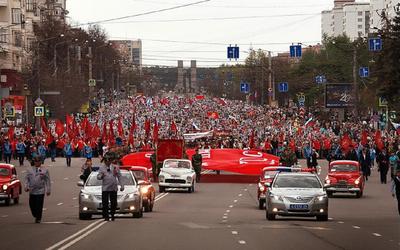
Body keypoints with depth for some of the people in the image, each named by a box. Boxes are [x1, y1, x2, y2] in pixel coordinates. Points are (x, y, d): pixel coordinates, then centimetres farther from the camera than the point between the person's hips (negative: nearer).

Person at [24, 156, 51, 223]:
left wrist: (48, 190, 0)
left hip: (40, 191, -2)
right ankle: (35, 216, 26)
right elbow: (27, 179, 11)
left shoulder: (44, 171, 4)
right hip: (32, 191, 2)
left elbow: (48, 181, 4)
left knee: (39, 206, -5)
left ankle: (38, 218, 7)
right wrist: (26, 186, -4)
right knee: (32, 205, 3)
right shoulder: (30, 170, 9)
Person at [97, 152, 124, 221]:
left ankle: (112, 215, 16)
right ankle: (106, 216, 0)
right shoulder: (102, 168, 7)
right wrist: (101, 176, -21)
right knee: (105, 203, -6)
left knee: (113, 203, 3)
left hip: (113, 188, 1)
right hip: (105, 188, -1)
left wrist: (122, 186, 7)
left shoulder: (115, 167, 9)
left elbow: (119, 177, 12)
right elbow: (98, 177, 3)